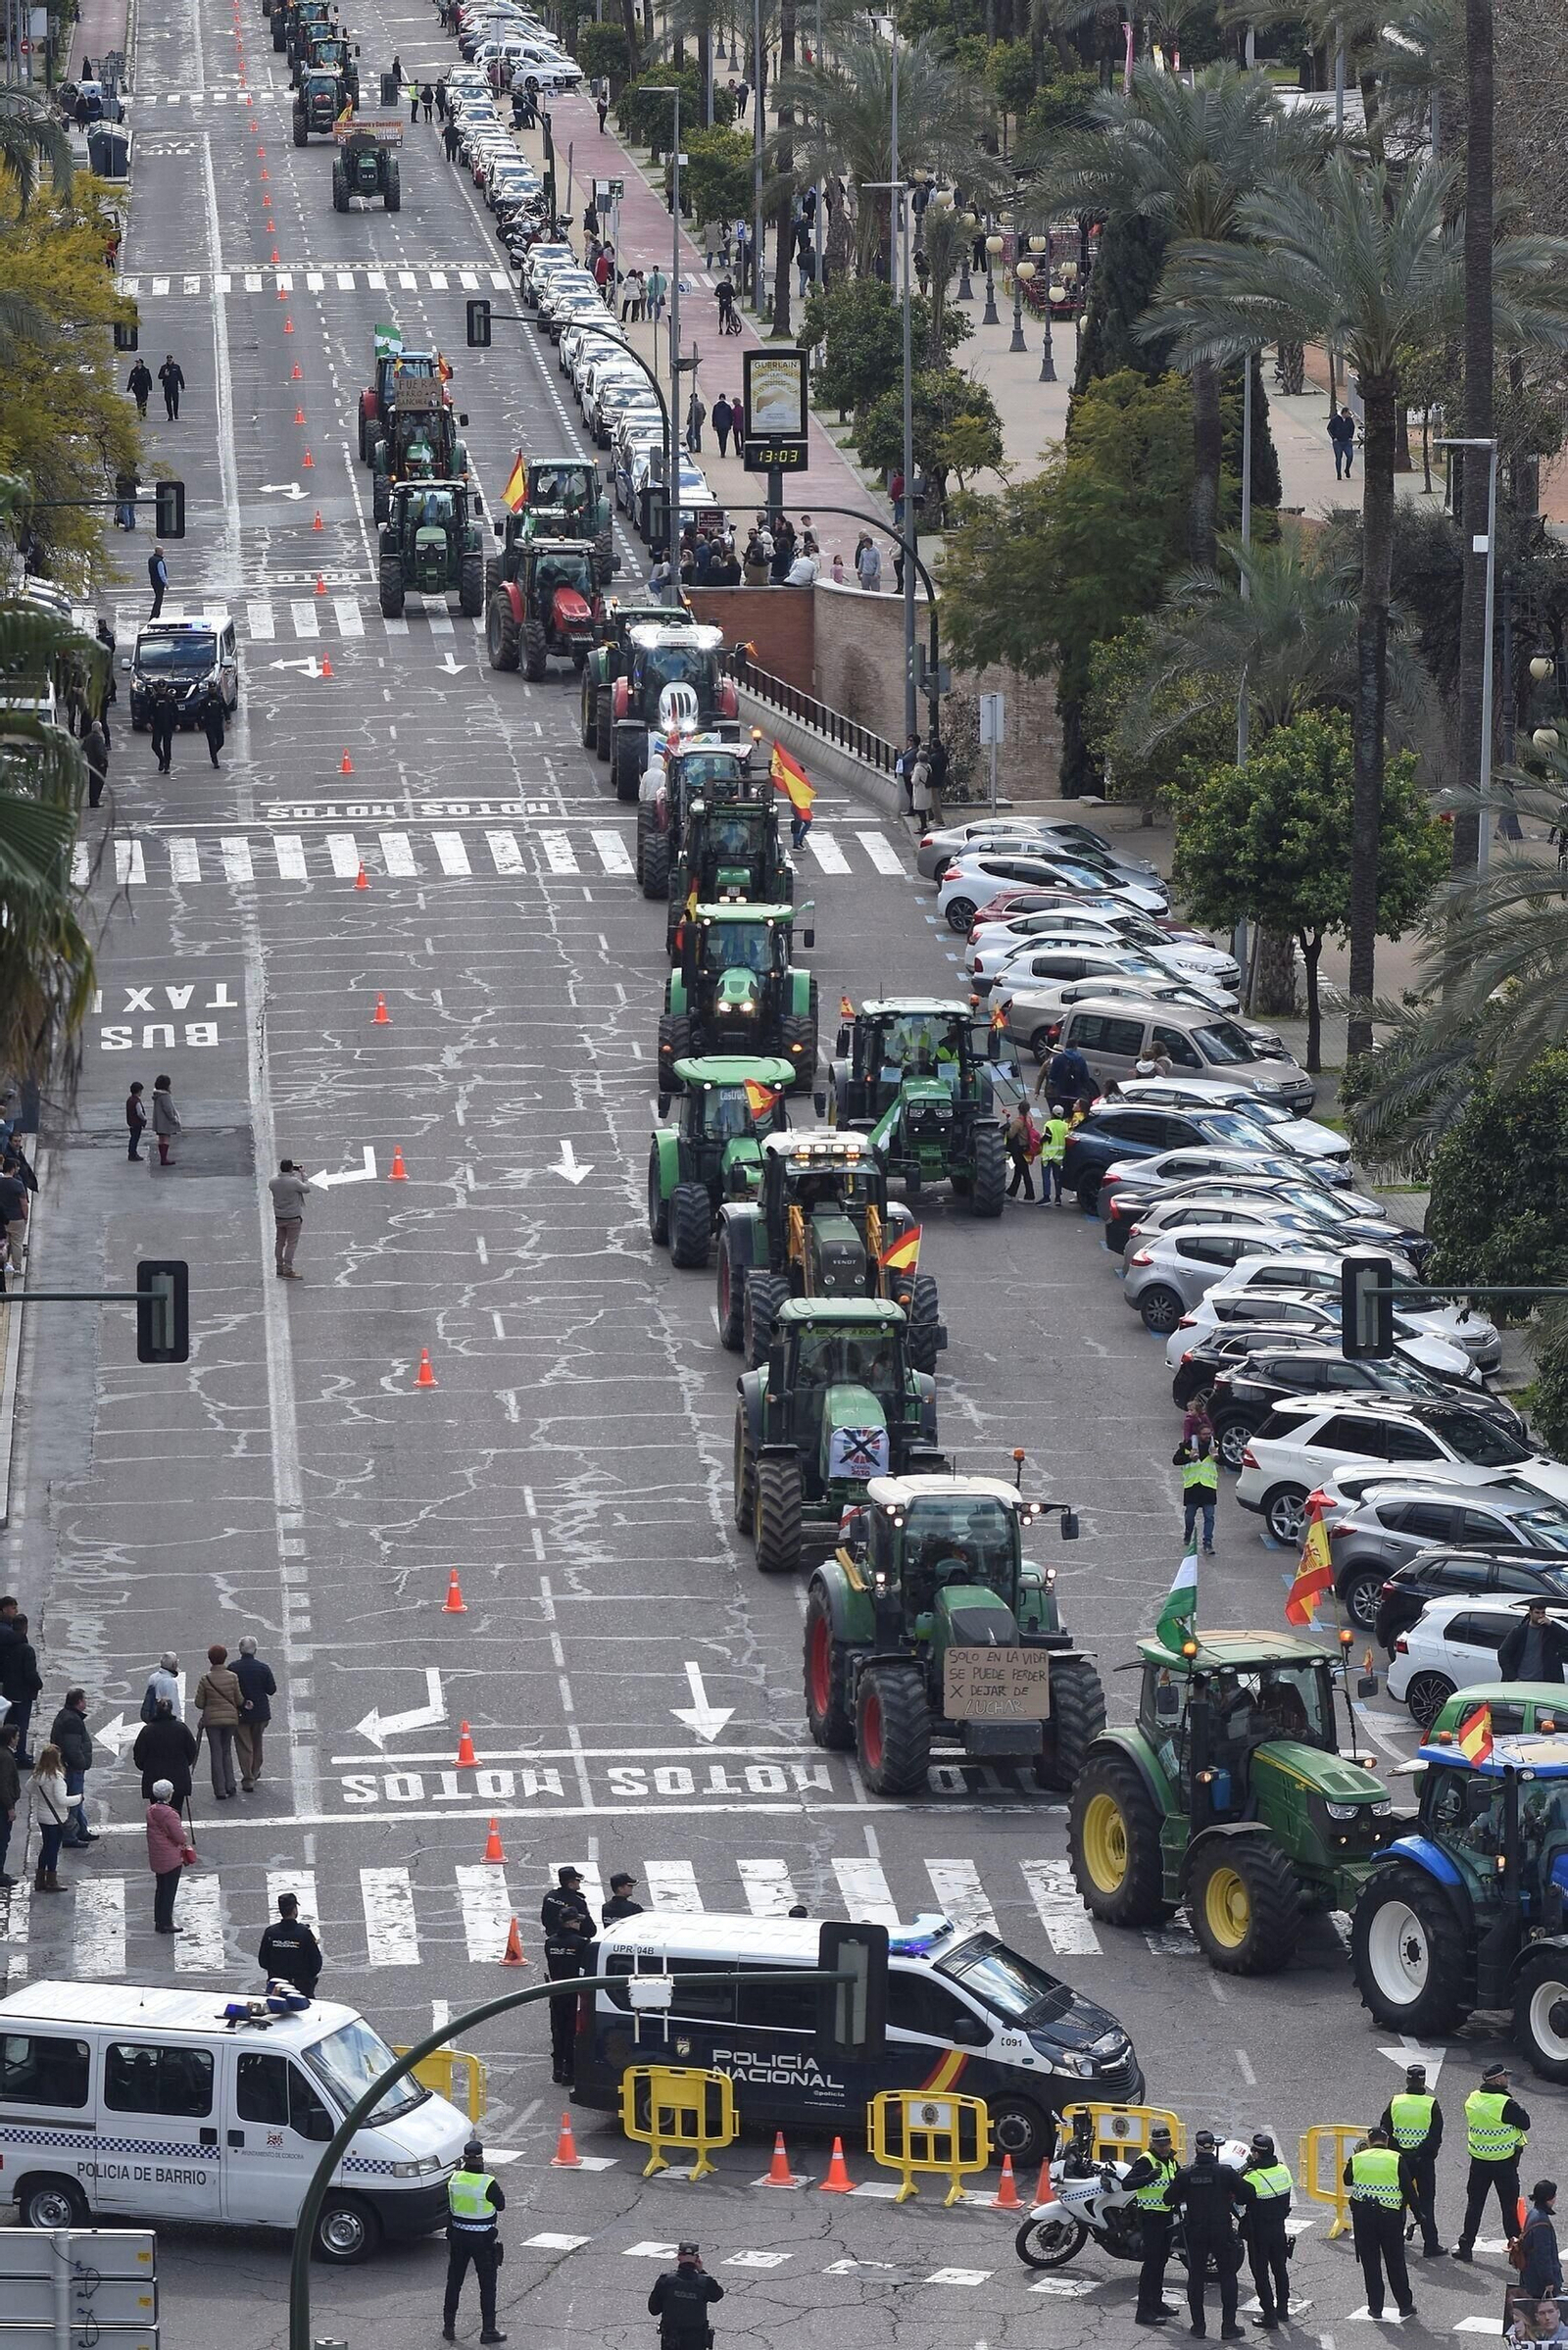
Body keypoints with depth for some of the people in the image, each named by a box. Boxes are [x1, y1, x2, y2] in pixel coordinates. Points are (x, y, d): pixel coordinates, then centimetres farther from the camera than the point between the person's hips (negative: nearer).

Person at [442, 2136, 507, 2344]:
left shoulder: (454, 2179, -6)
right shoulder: (487, 2184, -21)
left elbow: (450, 2207, 6)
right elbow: (501, 2206, -6)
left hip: (458, 2235, 4)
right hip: (483, 2239, -4)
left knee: (454, 2282, 16)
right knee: (487, 2285, 7)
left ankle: (449, 2327, 21)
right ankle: (488, 2329, 8)